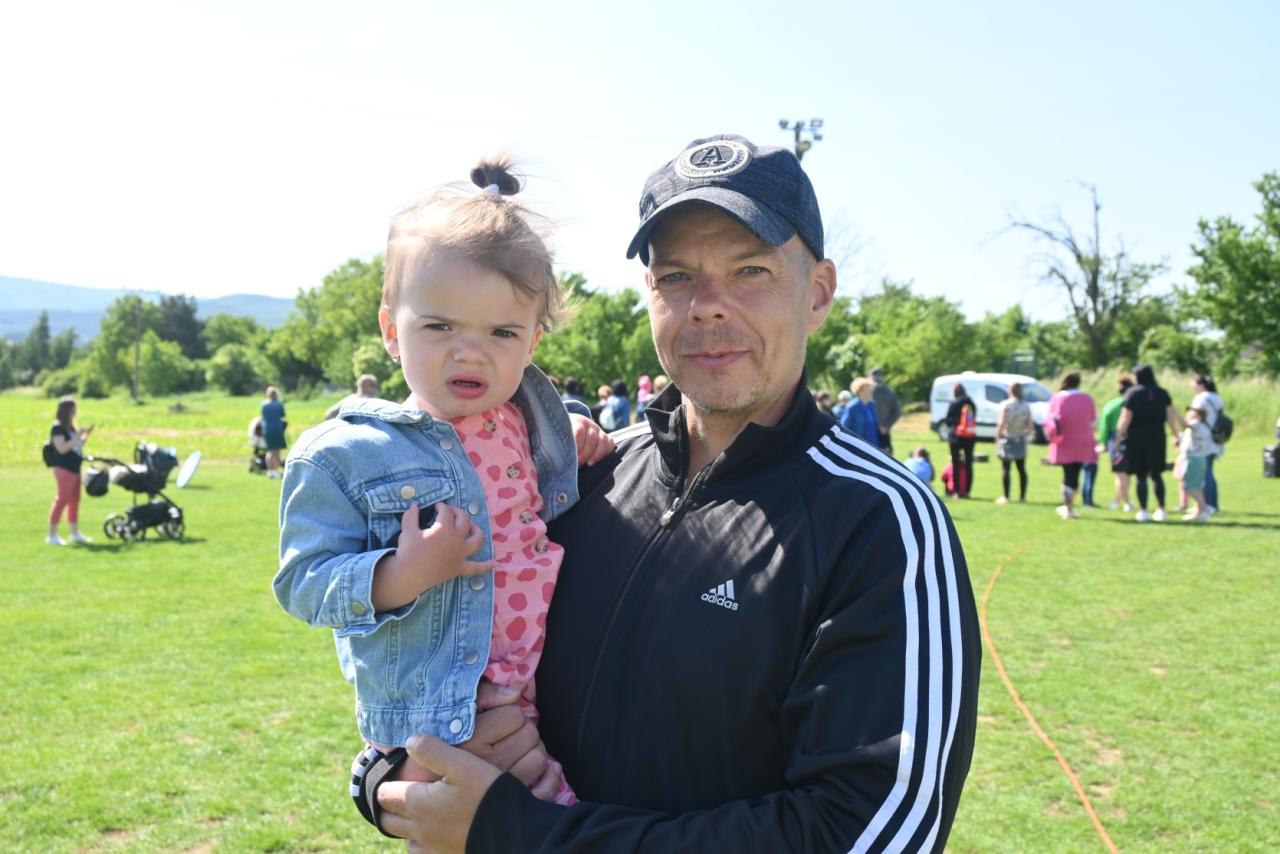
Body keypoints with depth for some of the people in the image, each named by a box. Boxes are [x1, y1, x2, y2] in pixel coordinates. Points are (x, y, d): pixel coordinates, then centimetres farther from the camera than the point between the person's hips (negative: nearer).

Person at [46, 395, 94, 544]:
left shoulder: (70, 427, 15)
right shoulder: (57, 428, -12)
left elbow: (78, 446, 22)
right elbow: (62, 448, -22)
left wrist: (86, 435, 8)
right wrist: (77, 437, -23)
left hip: (74, 468, 9)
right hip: (64, 469, -9)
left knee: (74, 501, 13)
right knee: (62, 500, -9)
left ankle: (74, 533, 21)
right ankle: (52, 535, -5)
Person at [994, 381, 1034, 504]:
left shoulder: (1006, 405, -12)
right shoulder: (1026, 406, 3)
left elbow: (1002, 423, -18)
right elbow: (1031, 425, 2)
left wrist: (998, 436, -5)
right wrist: (1026, 435, 16)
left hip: (1007, 439, -4)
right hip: (1021, 441, 4)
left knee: (1005, 469, 0)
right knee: (1022, 469, 10)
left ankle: (1006, 497, -2)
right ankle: (1022, 497, 11)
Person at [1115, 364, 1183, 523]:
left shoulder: (1132, 394, -5)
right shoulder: (1162, 394, 6)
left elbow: (1125, 419, -8)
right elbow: (1171, 417, 4)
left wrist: (1117, 439, -5)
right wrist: (1176, 436, 12)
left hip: (1136, 439, -3)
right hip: (1157, 438, 3)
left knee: (1141, 476, 1)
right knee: (1156, 475, 11)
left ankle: (1143, 511, 1)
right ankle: (1161, 510, 6)